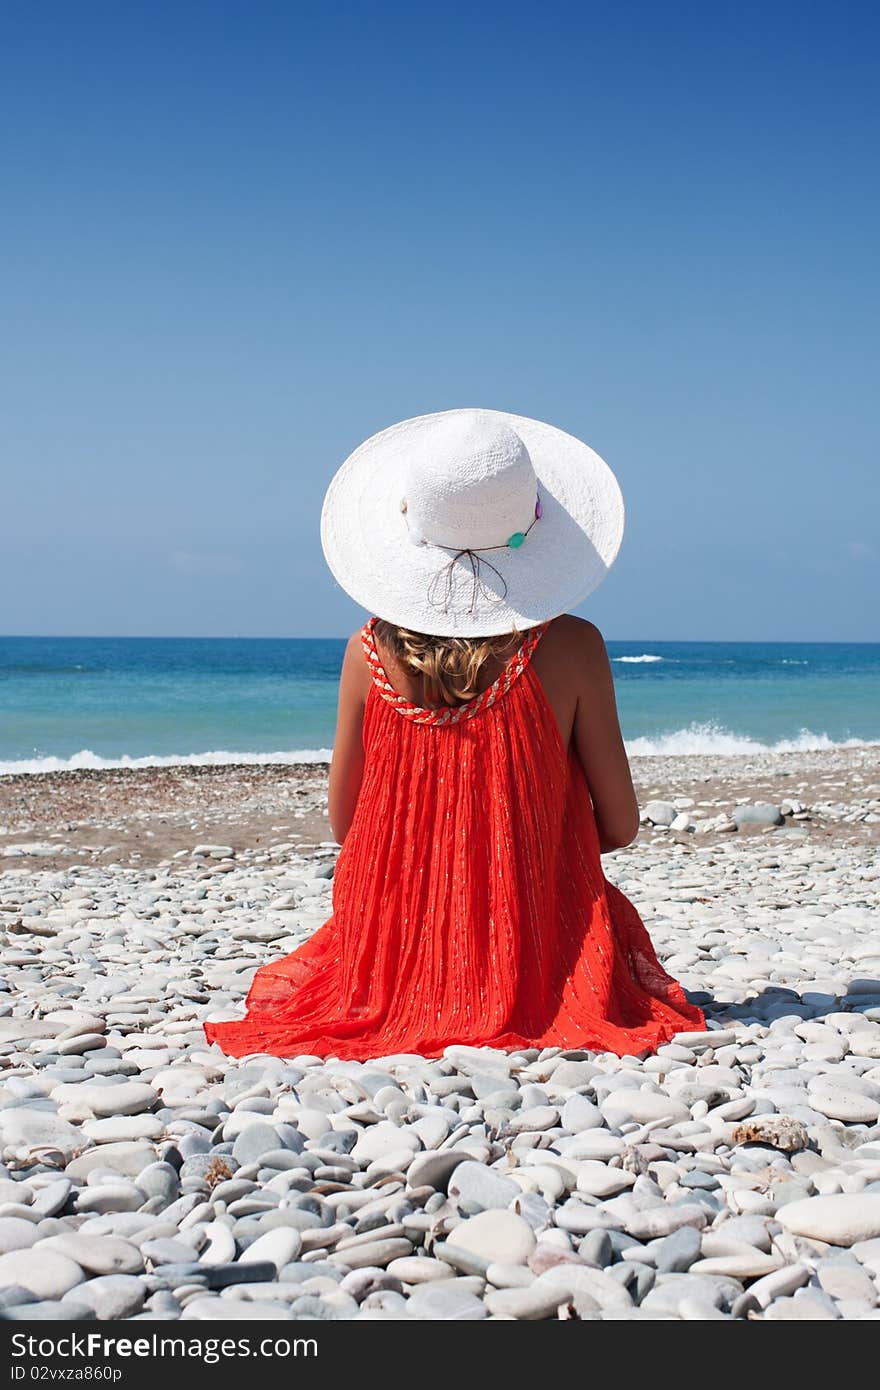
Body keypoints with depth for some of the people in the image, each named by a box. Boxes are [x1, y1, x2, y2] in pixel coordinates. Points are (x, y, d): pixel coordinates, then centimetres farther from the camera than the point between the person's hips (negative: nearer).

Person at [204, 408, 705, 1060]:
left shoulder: (370, 653, -9)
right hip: (540, 954, -1)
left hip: (397, 955, 2)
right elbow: (621, 824, -6)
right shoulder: (572, 647, -14)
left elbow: (344, 821, 1)